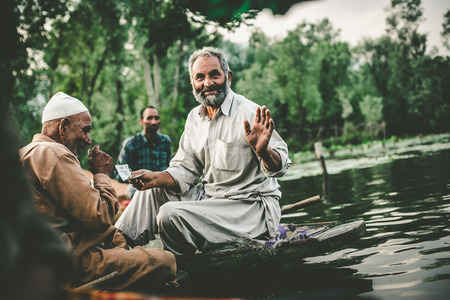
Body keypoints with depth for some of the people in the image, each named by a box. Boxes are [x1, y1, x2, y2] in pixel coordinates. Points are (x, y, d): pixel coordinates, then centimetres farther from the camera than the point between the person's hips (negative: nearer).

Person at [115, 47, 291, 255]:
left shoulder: (250, 113, -14)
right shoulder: (194, 118, 9)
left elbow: (280, 167, -20)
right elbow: (185, 170, 11)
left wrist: (263, 150, -42)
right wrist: (157, 178, -9)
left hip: (252, 206, -8)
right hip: (209, 197, 8)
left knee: (171, 214, -21)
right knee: (152, 191, 4)